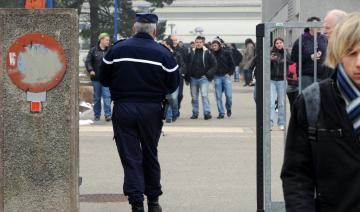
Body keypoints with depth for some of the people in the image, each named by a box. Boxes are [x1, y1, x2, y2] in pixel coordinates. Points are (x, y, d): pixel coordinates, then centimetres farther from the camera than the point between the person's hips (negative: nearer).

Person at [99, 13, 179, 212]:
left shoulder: (117, 49, -1)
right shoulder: (163, 53, -3)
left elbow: (104, 79, 5)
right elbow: (173, 85, 1)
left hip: (123, 108, -1)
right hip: (152, 110, 1)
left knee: (130, 157, 2)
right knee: (150, 155, 16)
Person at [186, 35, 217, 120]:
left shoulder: (207, 53, -3)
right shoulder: (191, 53, 6)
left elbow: (214, 65, -2)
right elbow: (188, 65, 12)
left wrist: (208, 74, -11)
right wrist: (187, 77, 5)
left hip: (203, 78, -4)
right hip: (193, 78, 4)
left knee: (204, 95, -14)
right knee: (194, 97, 9)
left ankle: (207, 113, -13)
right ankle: (195, 113, 19)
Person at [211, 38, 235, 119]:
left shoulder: (226, 53, 2)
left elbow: (232, 64, 5)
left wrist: (229, 73, -5)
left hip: (226, 76, -1)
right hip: (217, 77, 1)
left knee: (228, 95, -7)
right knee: (218, 97, -1)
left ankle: (228, 108, 20)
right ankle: (221, 113, 6)